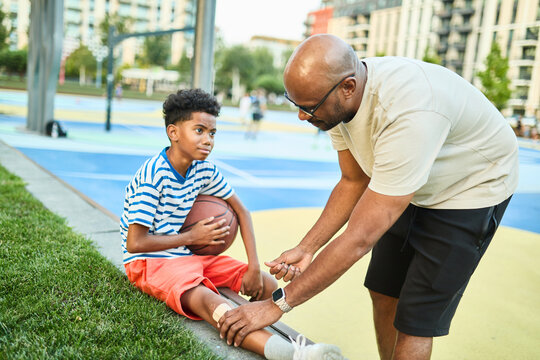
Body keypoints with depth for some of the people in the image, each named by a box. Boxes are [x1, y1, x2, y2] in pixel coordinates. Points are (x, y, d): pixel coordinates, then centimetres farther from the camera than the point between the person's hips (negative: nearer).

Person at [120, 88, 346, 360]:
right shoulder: (153, 175, -19)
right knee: (207, 300, -39)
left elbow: (242, 212, 9)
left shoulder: (205, 170, 0)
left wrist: (254, 267, -1)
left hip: (191, 255, 8)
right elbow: (135, 243, -20)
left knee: (268, 287, -5)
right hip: (150, 262, -8)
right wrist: (192, 237, -12)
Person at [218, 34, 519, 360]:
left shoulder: (408, 112, -42)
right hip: (413, 188, 7)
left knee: (414, 319, -5)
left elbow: (360, 238, -40)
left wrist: (278, 303, -33)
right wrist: (306, 248, -13)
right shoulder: (338, 99, -16)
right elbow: (354, 182, -2)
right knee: (383, 292, 11)